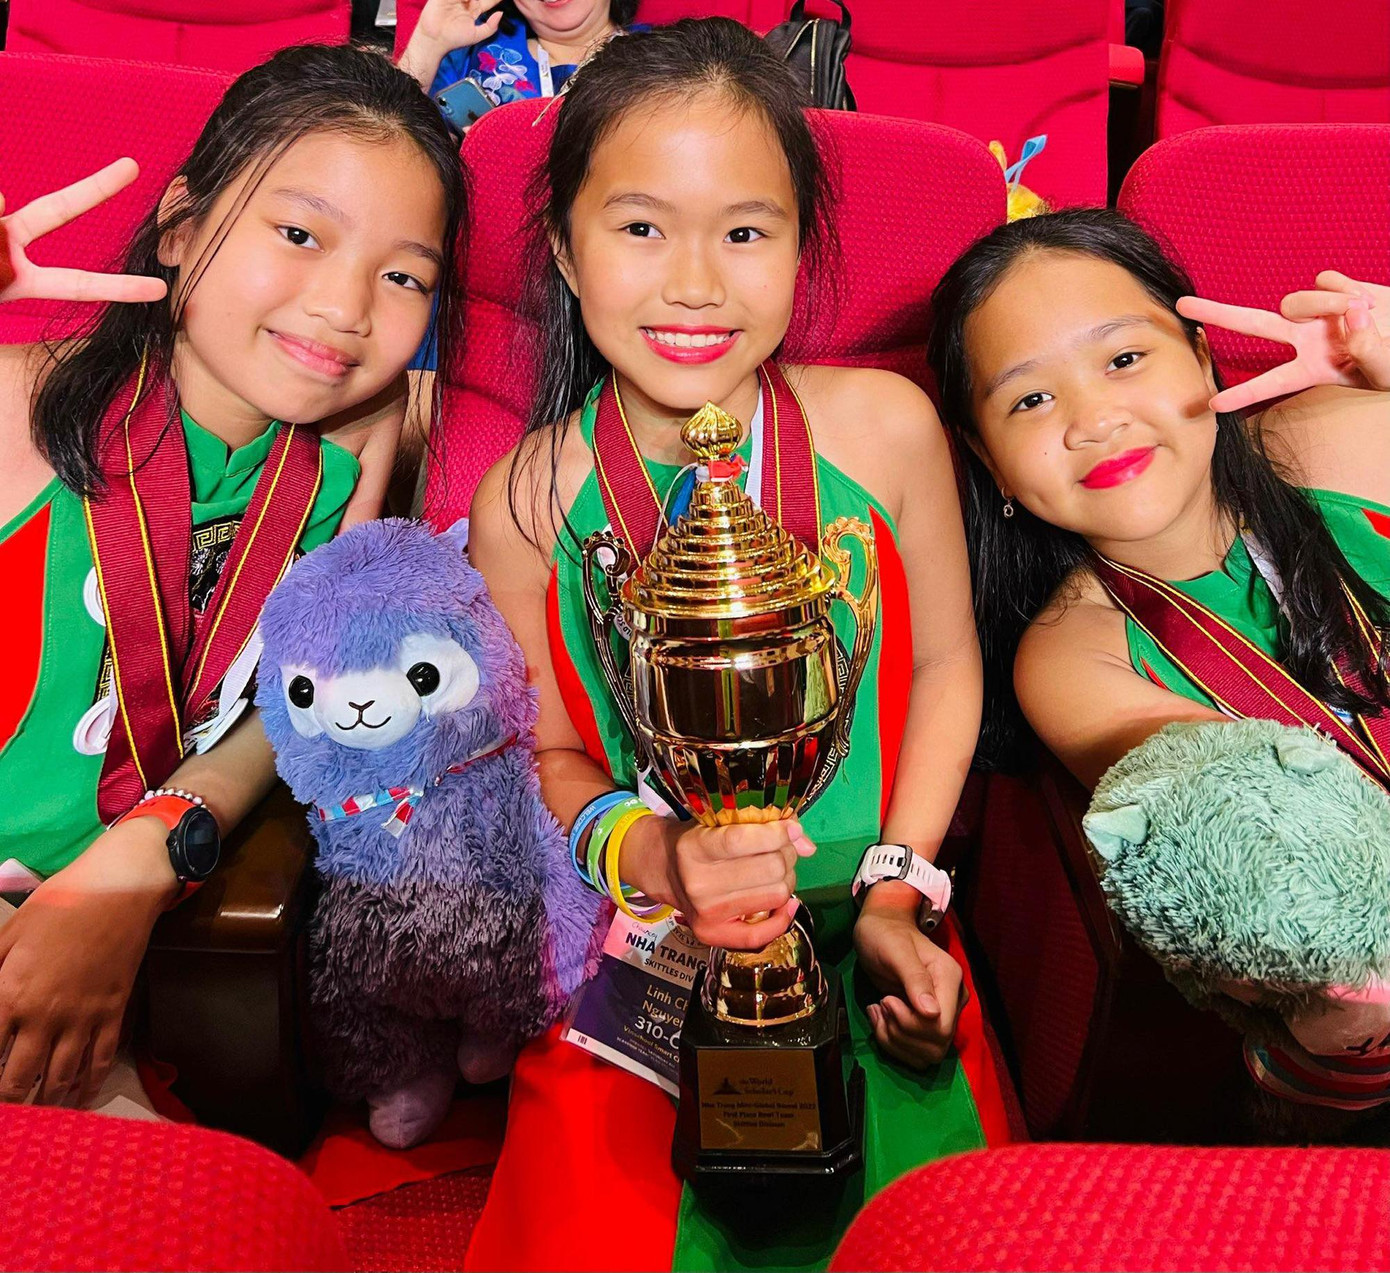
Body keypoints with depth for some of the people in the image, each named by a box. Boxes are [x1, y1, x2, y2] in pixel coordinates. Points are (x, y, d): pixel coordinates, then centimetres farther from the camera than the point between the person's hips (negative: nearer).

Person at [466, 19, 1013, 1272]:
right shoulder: (524, 505, -11)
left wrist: (894, 898, -4)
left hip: (866, 955, 1)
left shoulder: (885, 428, -11)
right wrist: (656, 859, -18)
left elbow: (943, 665, 2)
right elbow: (549, 756, 1)